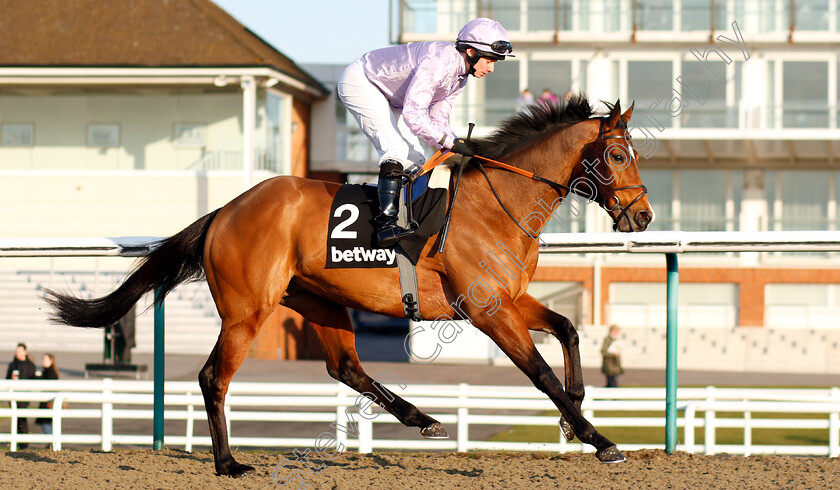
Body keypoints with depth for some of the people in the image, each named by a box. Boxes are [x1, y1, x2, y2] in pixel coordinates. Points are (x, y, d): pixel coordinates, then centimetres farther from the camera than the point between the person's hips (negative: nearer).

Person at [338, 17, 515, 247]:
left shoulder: (459, 76, -3)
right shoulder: (438, 62, -33)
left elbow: (438, 119, 2)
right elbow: (413, 116, -36)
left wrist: (460, 150, -12)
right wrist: (451, 143, -34)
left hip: (387, 96, 10)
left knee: (415, 161, 5)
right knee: (396, 149, -24)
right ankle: (386, 223, -29)